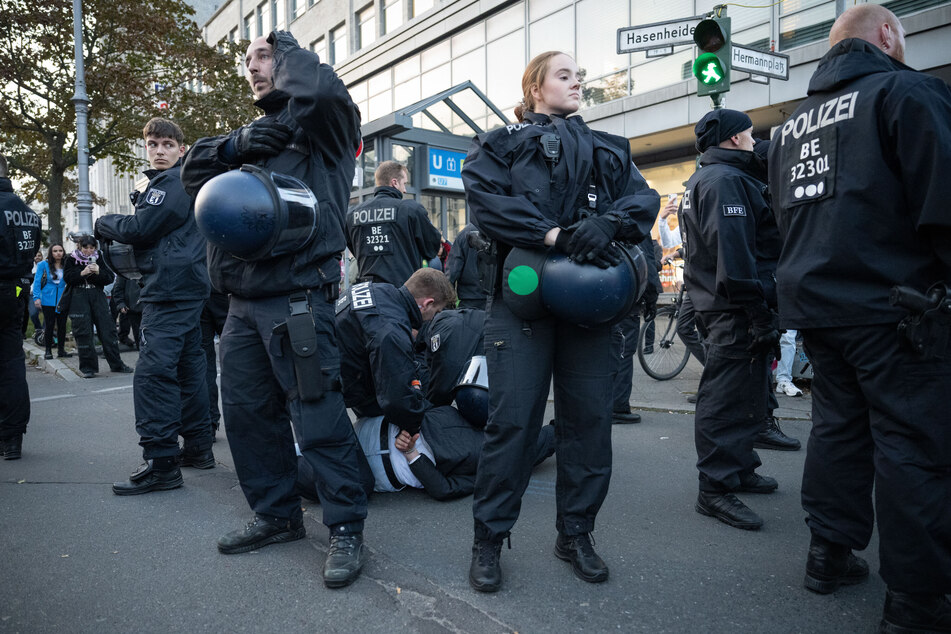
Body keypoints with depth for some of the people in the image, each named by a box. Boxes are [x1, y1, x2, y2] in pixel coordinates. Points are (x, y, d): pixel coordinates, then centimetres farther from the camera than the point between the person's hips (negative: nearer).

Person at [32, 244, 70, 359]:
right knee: (49, 325, -1)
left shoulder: (67, 265, 6)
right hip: (48, 300, -2)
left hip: (62, 300, 2)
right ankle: (48, 351, 9)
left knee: (62, 325, 4)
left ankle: (61, 349, 14)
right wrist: (37, 297, -10)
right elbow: (37, 282, -2)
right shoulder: (43, 265, -2)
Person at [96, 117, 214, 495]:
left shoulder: (174, 182, -10)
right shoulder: (173, 182, 24)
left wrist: (103, 223, 2)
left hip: (169, 290, -11)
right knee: (187, 368, 13)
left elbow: (139, 228, -15)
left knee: (153, 372, -14)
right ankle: (198, 449, 22)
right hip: (185, 290, 11)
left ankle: (161, 464, -14)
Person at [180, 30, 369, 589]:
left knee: (318, 416, -9)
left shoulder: (321, 126, 3)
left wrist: (287, 46, 1)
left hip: (296, 299, -8)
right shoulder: (258, 133, 25)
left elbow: (321, 89, -21)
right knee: (247, 411, 12)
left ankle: (347, 529, 3)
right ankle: (277, 515, 26)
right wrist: (234, 145, -3)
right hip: (244, 302, 8)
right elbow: (194, 172, 17)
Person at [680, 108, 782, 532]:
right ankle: (716, 489, -1)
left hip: (722, 307, 11)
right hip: (736, 311, -11)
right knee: (729, 397, -7)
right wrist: (760, 316, -23)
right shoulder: (725, 180, -14)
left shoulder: (705, 179, 22)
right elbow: (734, 254, -24)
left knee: (746, 391, 19)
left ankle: (740, 470, 32)